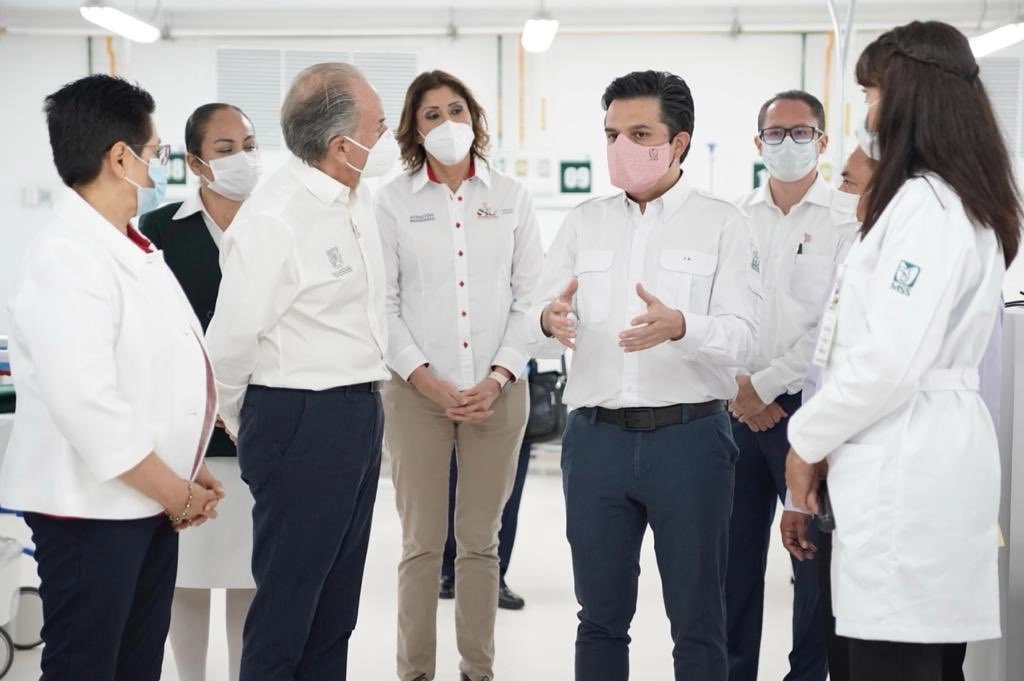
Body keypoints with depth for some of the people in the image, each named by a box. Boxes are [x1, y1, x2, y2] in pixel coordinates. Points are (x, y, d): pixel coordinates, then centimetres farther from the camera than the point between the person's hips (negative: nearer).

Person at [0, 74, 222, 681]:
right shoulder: (68, 259, -19)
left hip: (149, 502, 9)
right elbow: (85, 402, -26)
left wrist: (185, 475, 10)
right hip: (93, 506, -9)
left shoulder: (132, 249, 12)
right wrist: (176, 492, -17)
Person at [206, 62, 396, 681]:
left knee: (337, 607, 17)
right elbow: (232, 342, -13)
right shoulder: (273, 219, -19)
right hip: (301, 421, -8)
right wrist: (245, 425, 2)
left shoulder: (357, 197, 7)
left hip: (361, 414, 8)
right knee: (285, 607, 3)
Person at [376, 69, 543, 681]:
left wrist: (498, 378, -7)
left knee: (481, 539, 8)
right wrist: (425, 378, -9)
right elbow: (383, 302, 0)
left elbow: (530, 296, 4)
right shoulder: (394, 201, 3)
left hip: (498, 392, 1)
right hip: (418, 392, -1)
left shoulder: (512, 197, 7)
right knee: (422, 541, 2)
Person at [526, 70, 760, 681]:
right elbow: (539, 333, 3)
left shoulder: (722, 223, 1)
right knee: (601, 617, 12)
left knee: (698, 620, 7)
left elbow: (743, 336, -11)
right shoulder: (584, 223, 11)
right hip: (596, 436, 3)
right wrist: (550, 323, -21)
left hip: (689, 434, -3)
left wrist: (679, 327, -30)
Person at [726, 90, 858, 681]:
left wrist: (766, 385, -11)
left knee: (815, 558, 2)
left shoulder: (847, 219, -3)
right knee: (737, 557, 10)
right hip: (738, 406, 4)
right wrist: (734, 385, -6)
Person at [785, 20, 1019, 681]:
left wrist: (808, 438, -8)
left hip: (907, 466, -10)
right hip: (919, 456, 10)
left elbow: (889, 362, -20)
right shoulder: (962, 200, 17)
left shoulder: (925, 204, -15)